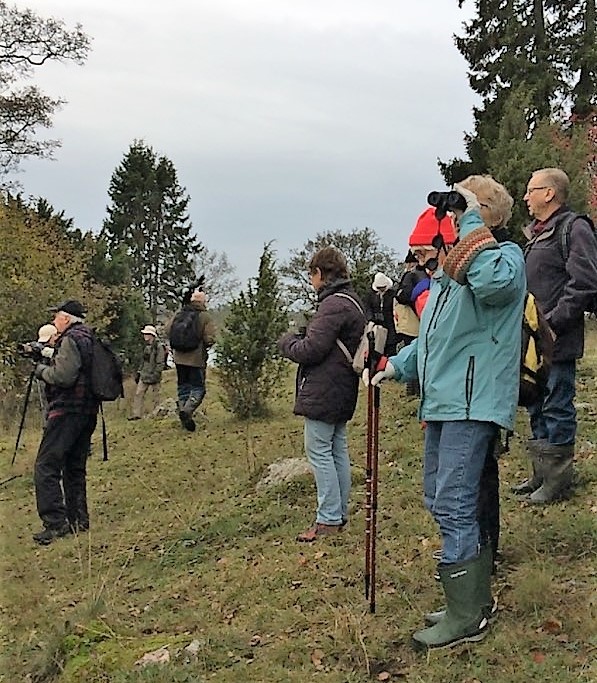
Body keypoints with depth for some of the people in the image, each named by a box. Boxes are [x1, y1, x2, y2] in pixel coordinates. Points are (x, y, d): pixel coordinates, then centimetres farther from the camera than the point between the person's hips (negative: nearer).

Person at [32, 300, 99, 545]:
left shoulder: (71, 339, -11)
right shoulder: (90, 338, 17)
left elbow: (63, 376, -20)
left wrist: (42, 370, -2)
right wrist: (46, 359, 16)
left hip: (67, 411, -10)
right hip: (88, 411, 10)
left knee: (46, 466, -9)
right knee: (75, 467, 14)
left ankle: (55, 523, -14)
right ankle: (78, 520, 16)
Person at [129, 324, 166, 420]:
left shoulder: (159, 347, -12)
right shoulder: (147, 346, 14)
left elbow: (160, 364, -15)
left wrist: (155, 375, -19)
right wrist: (139, 373, 19)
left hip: (153, 377, -8)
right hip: (144, 376, 8)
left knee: (154, 397, 1)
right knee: (138, 394, 5)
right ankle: (137, 414, 8)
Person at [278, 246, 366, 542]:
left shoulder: (333, 305, -18)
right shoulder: (353, 301, 16)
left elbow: (310, 350, -20)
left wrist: (287, 341, -2)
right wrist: (303, 335, 6)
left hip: (322, 393, -10)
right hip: (341, 393, 10)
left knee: (319, 451, -5)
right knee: (337, 450, 14)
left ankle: (328, 520, -2)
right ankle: (340, 513, 22)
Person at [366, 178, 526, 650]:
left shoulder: (505, 256, -8)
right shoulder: (445, 277, 20)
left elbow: (495, 282, -34)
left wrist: (472, 224, -23)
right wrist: (396, 366, 15)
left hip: (472, 404, -10)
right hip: (442, 404, 10)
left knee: (453, 505, -10)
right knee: (442, 501, 16)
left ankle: (466, 618, 1)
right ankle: (476, 598, 29)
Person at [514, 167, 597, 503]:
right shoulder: (538, 233, 19)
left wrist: (551, 323, -20)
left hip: (557, 341, -10)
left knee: (557, 408, -2)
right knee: (537, 408, 16)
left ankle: (558, 478, 9)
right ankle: (542, 472, 27)